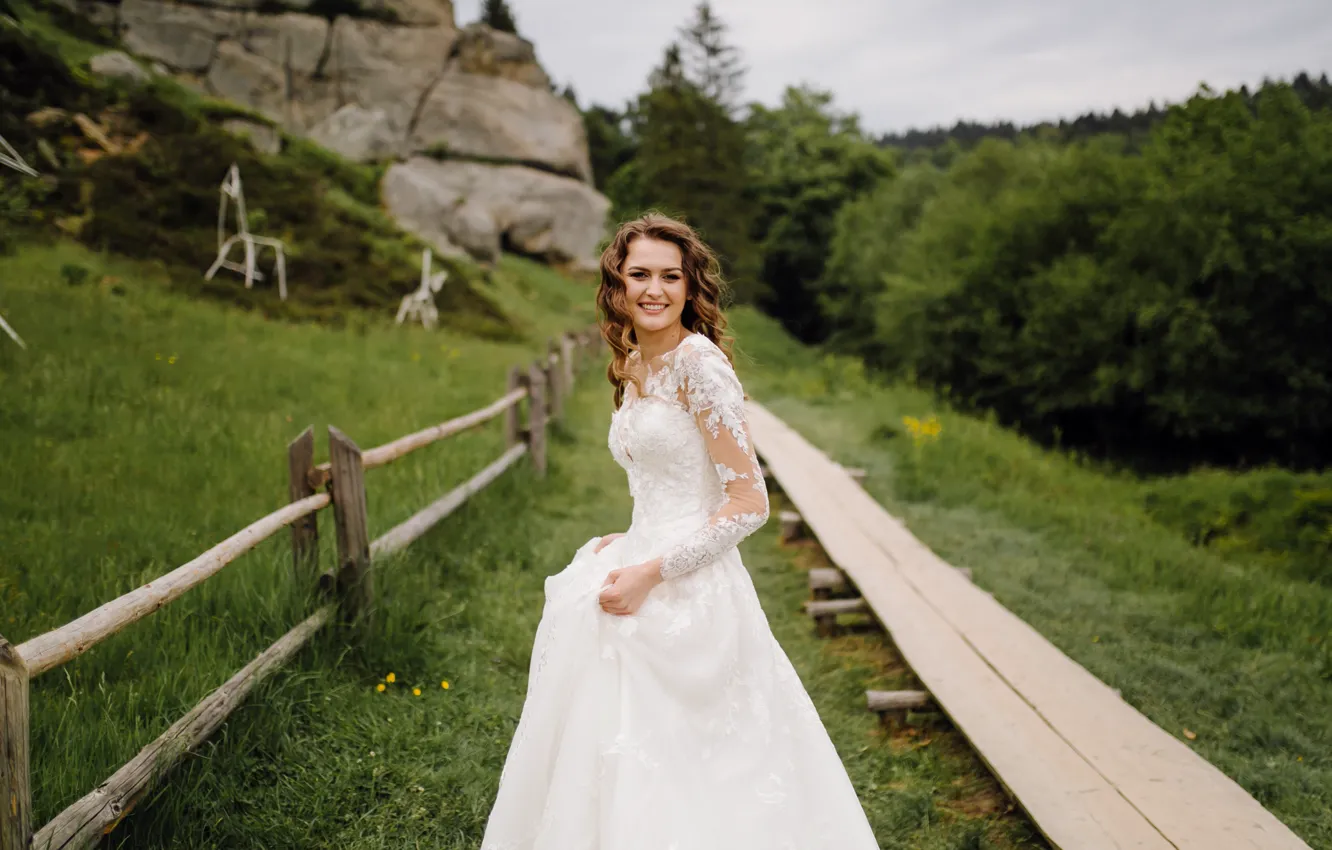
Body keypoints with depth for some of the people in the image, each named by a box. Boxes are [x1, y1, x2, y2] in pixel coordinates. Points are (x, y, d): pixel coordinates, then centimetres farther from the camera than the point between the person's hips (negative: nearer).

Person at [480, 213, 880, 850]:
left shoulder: (697, 360, -15)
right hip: (645, 570, 8)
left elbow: (749, 504, -18)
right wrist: (626, 546, 8)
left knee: (677, 785, 1)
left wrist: (650, 573, -17)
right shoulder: (632, 366, 11)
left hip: (688, 592, -8)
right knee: (621, 763, 15)